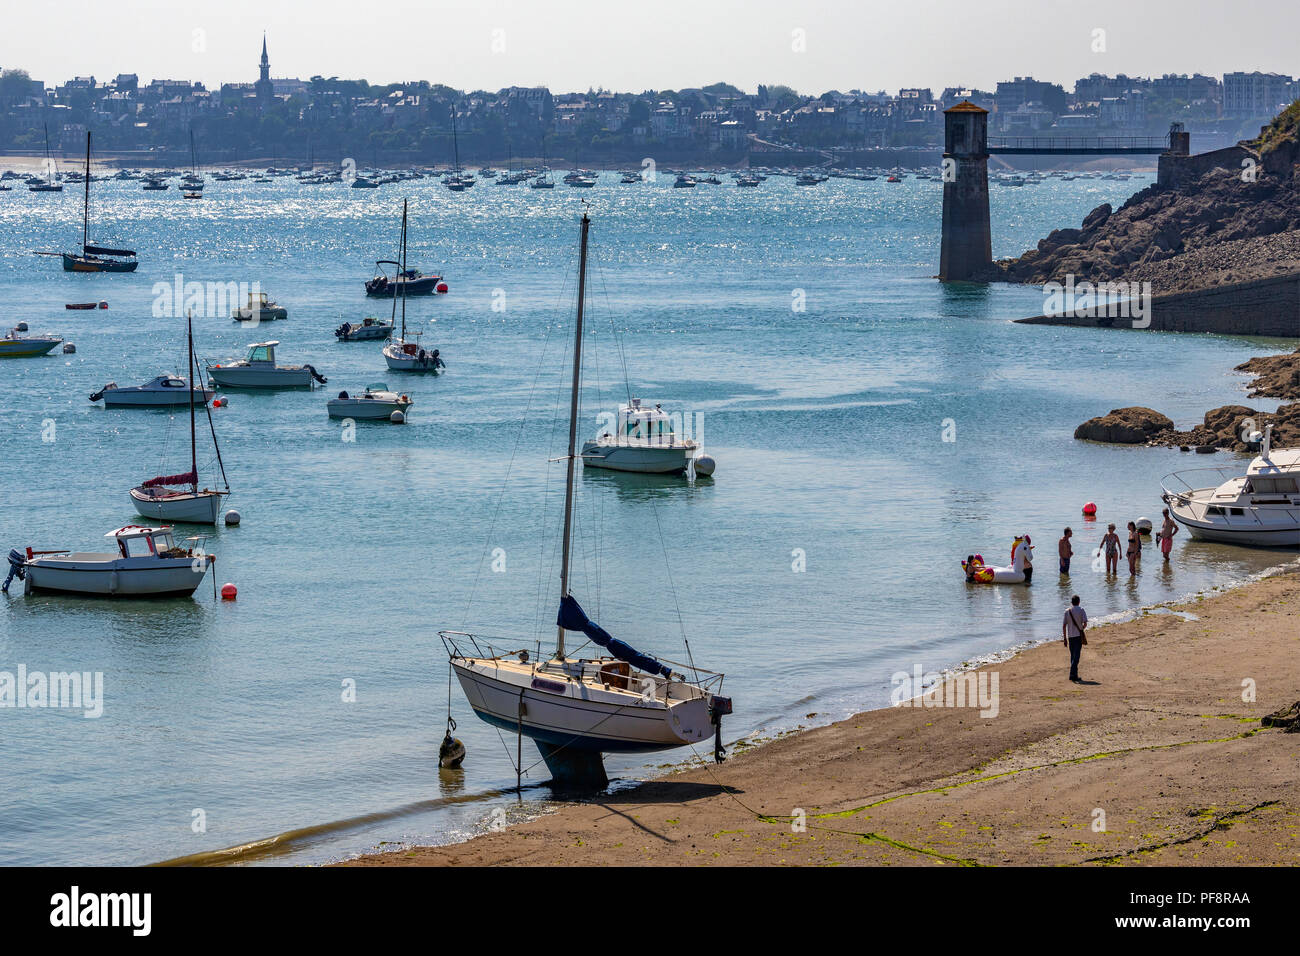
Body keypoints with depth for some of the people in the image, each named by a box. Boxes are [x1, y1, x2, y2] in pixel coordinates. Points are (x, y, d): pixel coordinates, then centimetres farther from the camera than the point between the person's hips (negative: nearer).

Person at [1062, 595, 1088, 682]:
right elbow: (1085, 623, -11)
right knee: (1076, 656, -6)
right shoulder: (1081, 610, -4)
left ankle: (1075, 675, 16)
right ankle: (1073, 674, -17)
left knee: (1073, 656, 13)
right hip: (1079, 636, -3)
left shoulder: (1067, 611, 4)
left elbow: (1064, 626, 2)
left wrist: (1064, 638, 6)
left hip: (1070, 636, 3)